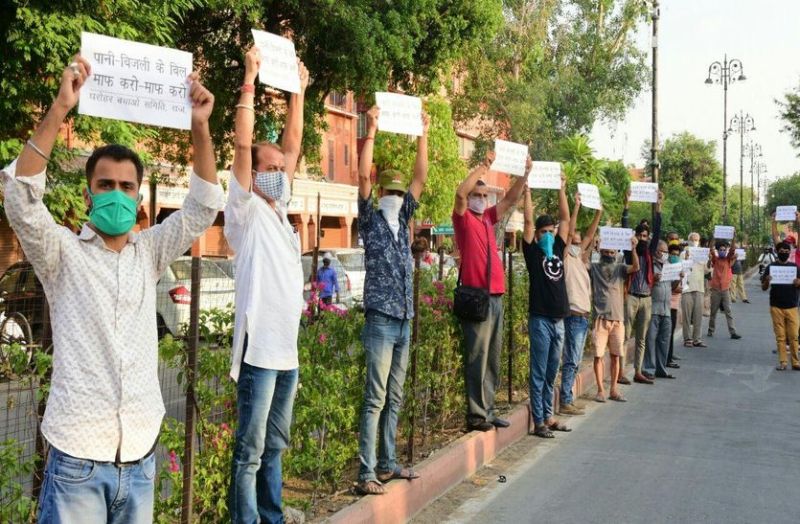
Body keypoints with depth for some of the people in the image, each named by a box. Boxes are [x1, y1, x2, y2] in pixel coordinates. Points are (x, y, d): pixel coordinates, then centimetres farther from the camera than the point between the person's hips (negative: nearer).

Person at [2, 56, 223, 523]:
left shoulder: (150, 252, 8)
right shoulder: (63, 252, -1)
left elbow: (204, 207, 2)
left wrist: (201, 126, -10)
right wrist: (60, 110, -24)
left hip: (140, 452, 4)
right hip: (78, 453, -3)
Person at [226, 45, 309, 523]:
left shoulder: (280, 210, 14)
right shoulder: (246, 211, -5)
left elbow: (293, 143, 16)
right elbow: (243, 144, -14)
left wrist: (299, 90, 18)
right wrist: (250, 78, -14)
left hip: (289, 346, 8)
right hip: (259, 345, -8)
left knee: (275, 445, 17)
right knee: (250, 449, -1)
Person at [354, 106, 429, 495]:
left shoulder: (402, 220, 15)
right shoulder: (371, 220, 0)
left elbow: (421, 178, 15)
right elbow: (363, 176, -12)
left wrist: (423, 135, 13)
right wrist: (372, 131, -13)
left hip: (404, 321, 7)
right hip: (380, 320, -7)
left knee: (394, 398, 11)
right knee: (376, 398, -9)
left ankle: (387, 463, 19)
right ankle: (366, 473, -7)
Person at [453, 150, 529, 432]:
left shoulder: (487, 218, 17)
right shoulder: (463, 218, -1)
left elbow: (511, 199, 21)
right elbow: (460, 192, -19)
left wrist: (524, 173, 9)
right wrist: (483, 166, -17)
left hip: (495, 296, 8)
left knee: (492, 359, 11)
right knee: (477, 358, -6)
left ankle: (488, 410, 19)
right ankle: (476, 414, -3)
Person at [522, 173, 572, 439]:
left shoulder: (558, 250, 12)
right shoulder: (533, 252, -2)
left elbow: (565, 219, 12)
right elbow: (528, 221, -9)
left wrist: (561, 188, 11)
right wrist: (527, 186, -10)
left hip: (559, 319, 6)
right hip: (540, 319, -6)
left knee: (551, 373, 12)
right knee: (539, 373, -2)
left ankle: (549, 416, 20)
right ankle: (538, 422, 2)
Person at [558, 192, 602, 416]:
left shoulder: (579, 256, 16)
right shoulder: (565, 255, -6)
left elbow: (589, 235, 20)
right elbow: (569, 231, -18)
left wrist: (599, 212, 16)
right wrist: (577, 206, -18)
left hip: (583, 315, 9)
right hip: (574, 314, -9)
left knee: (575, 361, 10)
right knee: (571, 361, -9)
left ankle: (568, 400, 14)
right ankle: (565, 403, -7)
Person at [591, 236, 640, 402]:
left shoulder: (620, 268, 9)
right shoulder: (594, 268, 6)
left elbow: (635, 267, -8)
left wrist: (633, 249, -23)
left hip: (618, 318, 2)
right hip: (600, 318, -2)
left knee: (615, 356, 7)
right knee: (598, 355, -3)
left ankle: (614, 390, 15)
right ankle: (600, 390, 4)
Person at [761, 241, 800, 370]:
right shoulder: (771, 267, 5)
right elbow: (764, 288, 7)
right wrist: (767, 281, -15)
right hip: (776, 307, 0)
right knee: (780, 336, 2)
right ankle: (783, 362, 7)